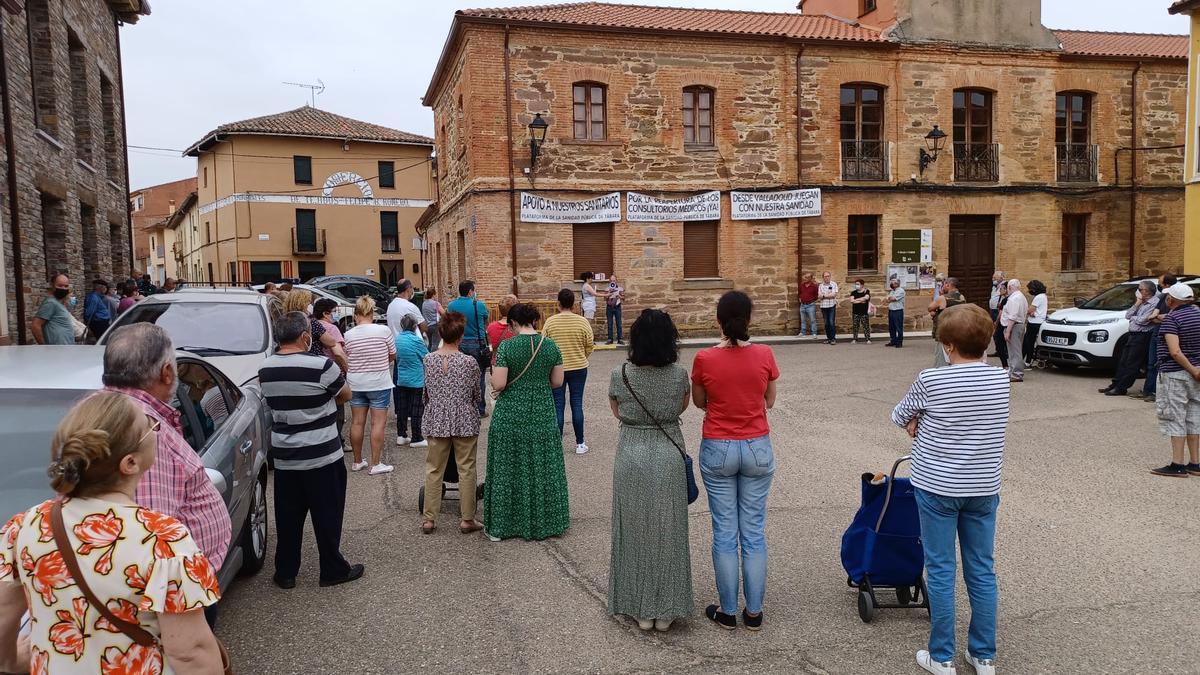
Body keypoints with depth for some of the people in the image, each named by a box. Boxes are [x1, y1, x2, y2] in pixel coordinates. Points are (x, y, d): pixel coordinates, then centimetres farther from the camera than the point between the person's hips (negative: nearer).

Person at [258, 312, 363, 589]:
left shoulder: (265, 368, 0)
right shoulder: (321, 366, -18)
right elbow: (345, 395, -4)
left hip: (284, 457, 5)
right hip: (322, 456, -5)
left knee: (288, 516, 14)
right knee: (327, 515, 7)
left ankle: (285, 573, 22)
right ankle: (333, 570, 18)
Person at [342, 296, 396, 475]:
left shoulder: (349, 335, -6)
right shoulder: (384, 331, -11)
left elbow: (345, 361, 1)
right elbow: (392, 356, 0)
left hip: (355, 384, 3)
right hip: (379, 383, -3)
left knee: (357, 422, 12)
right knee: (378, 423, 2)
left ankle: (357, 461, 23)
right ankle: (375, 464, 2)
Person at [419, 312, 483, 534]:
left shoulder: (428, 360, -4)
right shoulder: (469, 362, -12)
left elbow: (426, 393, 6)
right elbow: (477, 395, 0)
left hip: (436, 421, 3)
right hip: (464, 421, -3)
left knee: (433, 470, 11)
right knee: (466, 470, 7)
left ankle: (429, 519, 16)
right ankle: (467, 519, 13)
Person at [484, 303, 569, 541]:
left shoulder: (507, 346, -12)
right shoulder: (551, 345, -2)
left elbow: (499, 384, -15)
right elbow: (557, 381, 3)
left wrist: (494, 377, 7)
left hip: (511, 415, -3)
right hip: (543, 414, 3)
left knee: (509, 469, 7)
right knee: (542, 467, 13)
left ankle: (501, 525, 15)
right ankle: (544, 522, 23)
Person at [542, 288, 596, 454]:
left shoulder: (550, 322, -8)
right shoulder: (583, 322, -8)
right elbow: (589, 347, -2)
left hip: (556, 369, 0)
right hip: (579, 369, 0)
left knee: (558, 406, 6)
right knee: (577, 404, 8)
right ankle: (580, 444, 13)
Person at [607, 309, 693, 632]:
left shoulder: (619, 375, -11)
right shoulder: (679, 374, -9)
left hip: (631, 457, 0)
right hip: (669, 456, 1)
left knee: (635, 530, 11)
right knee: (667, 530, 11)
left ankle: (641, 609, 21)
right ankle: (665, 611, 20)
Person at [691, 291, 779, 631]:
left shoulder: (704, 359, -11)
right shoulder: (764, 355, -8)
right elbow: (769, 401, 6)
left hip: (718, 450, -1)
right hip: (757, 449, 1)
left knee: (724, 532, 8)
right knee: (754, 532, 10)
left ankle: (728, 612, 18)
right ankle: (754, 612, 19)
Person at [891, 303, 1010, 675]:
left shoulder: (931, 380, -16)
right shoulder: (1001, 379, -3)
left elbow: (899, 416, 0)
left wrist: (917, 424, 20)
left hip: (937, 487, -4)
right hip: (984, 488, 4)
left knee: (941, 571, 6)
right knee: (982, 570, 13)